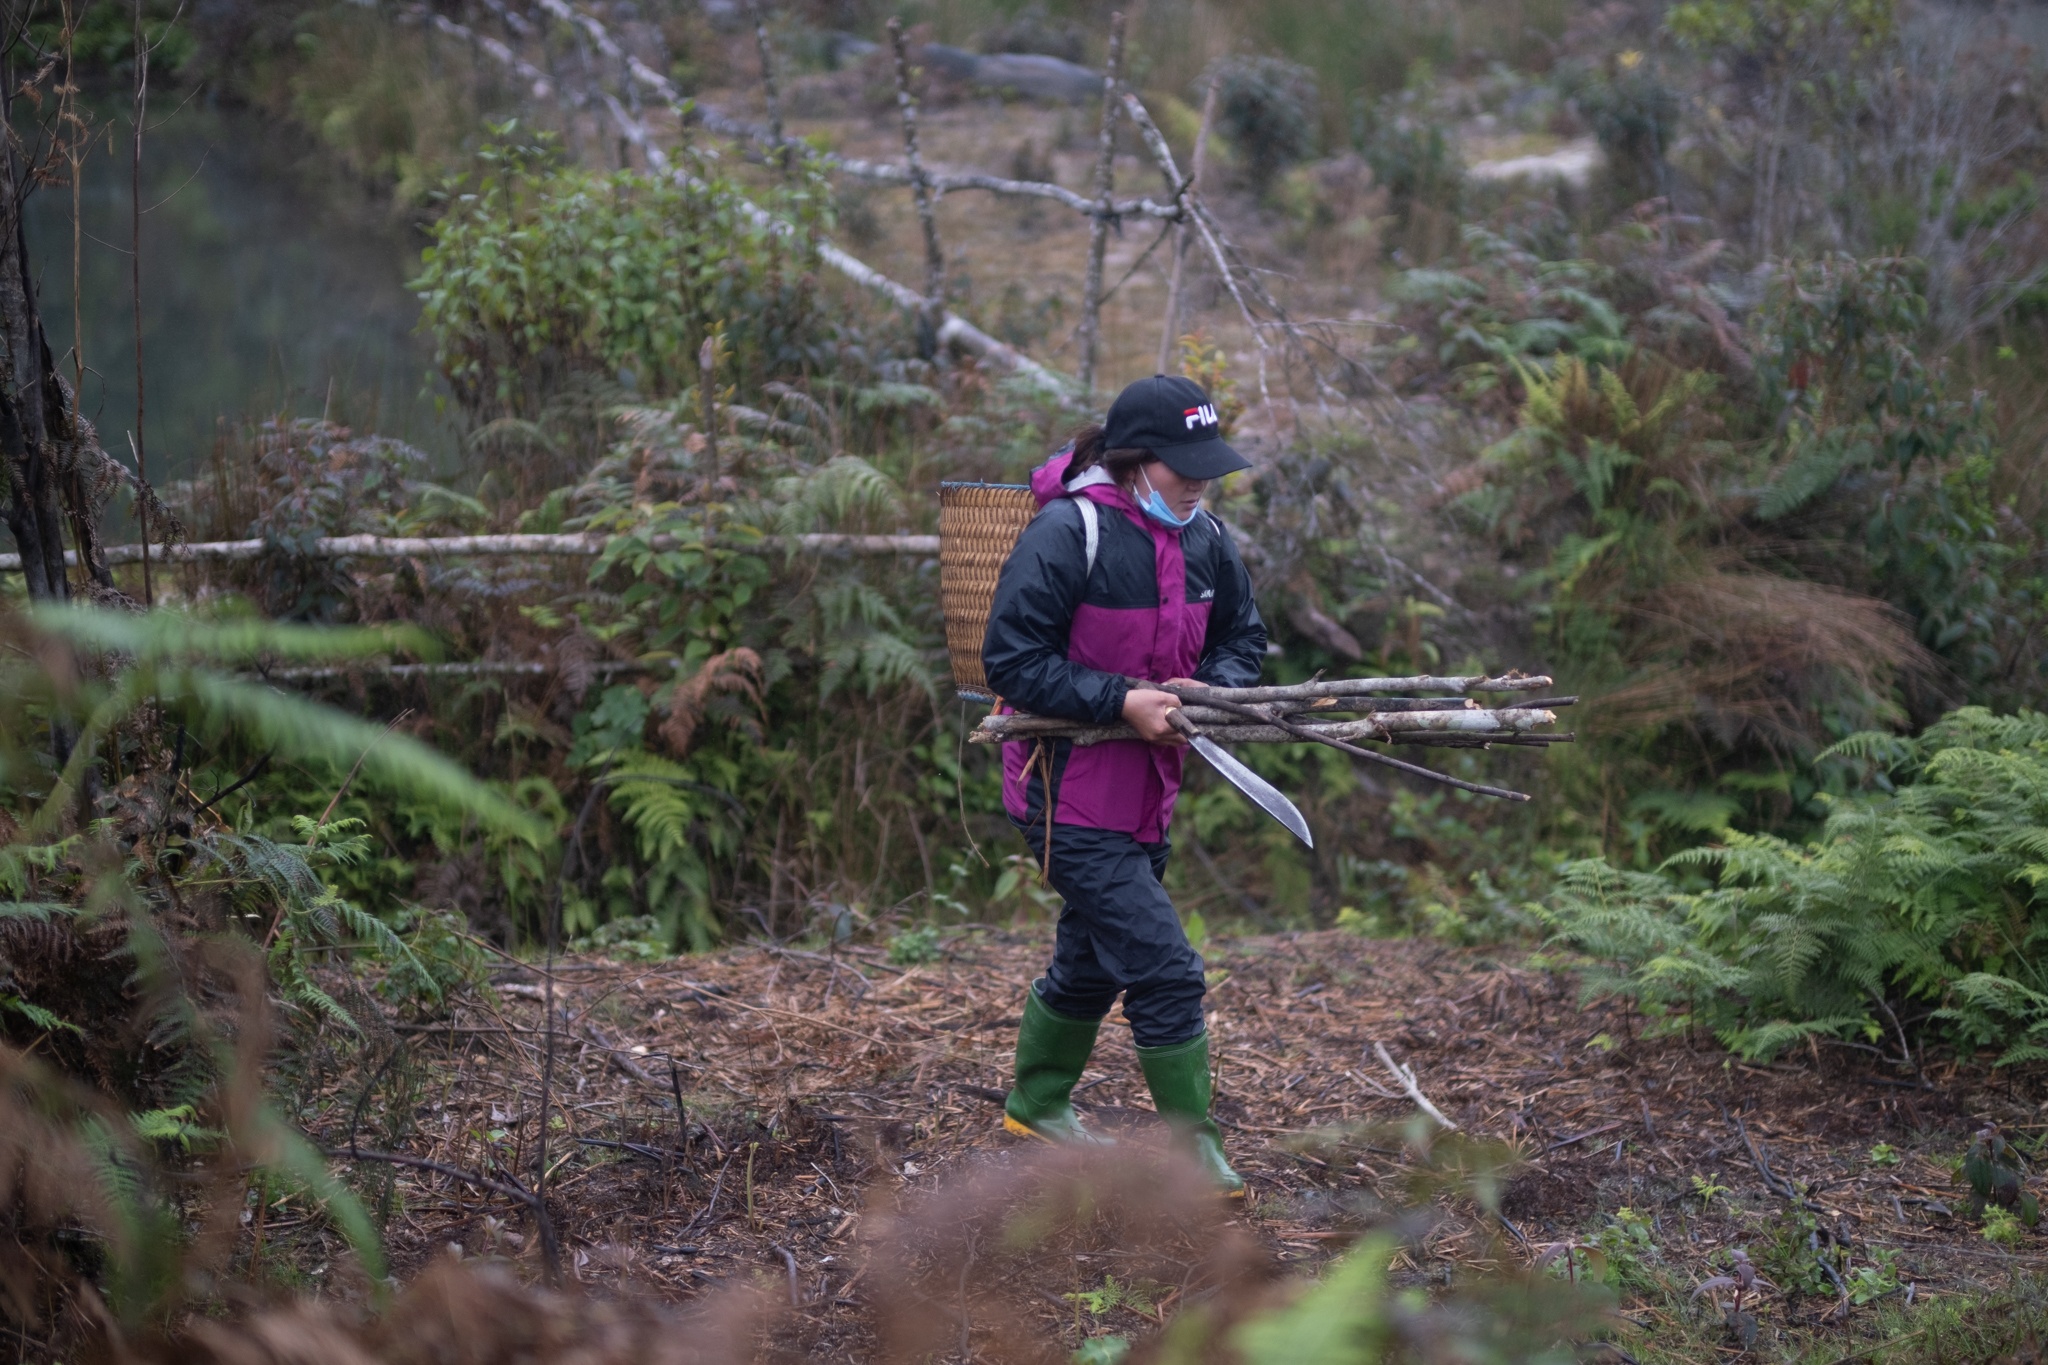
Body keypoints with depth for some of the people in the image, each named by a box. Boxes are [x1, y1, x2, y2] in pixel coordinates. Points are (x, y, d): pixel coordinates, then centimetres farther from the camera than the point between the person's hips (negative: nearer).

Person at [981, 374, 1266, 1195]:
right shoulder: (1066, 534, -20)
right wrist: (1122, 702, -25)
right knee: (1164, 970, -10)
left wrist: (1212, 689, -7)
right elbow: (1011, 661, -20)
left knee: (1094, 959, 22)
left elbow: (1241, 636, 15)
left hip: (1145, 788, 8)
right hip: (1071, 794, -8)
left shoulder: (1203, 539, 2)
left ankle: (1036, 1105, 43)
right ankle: (1193, 1151, 2)